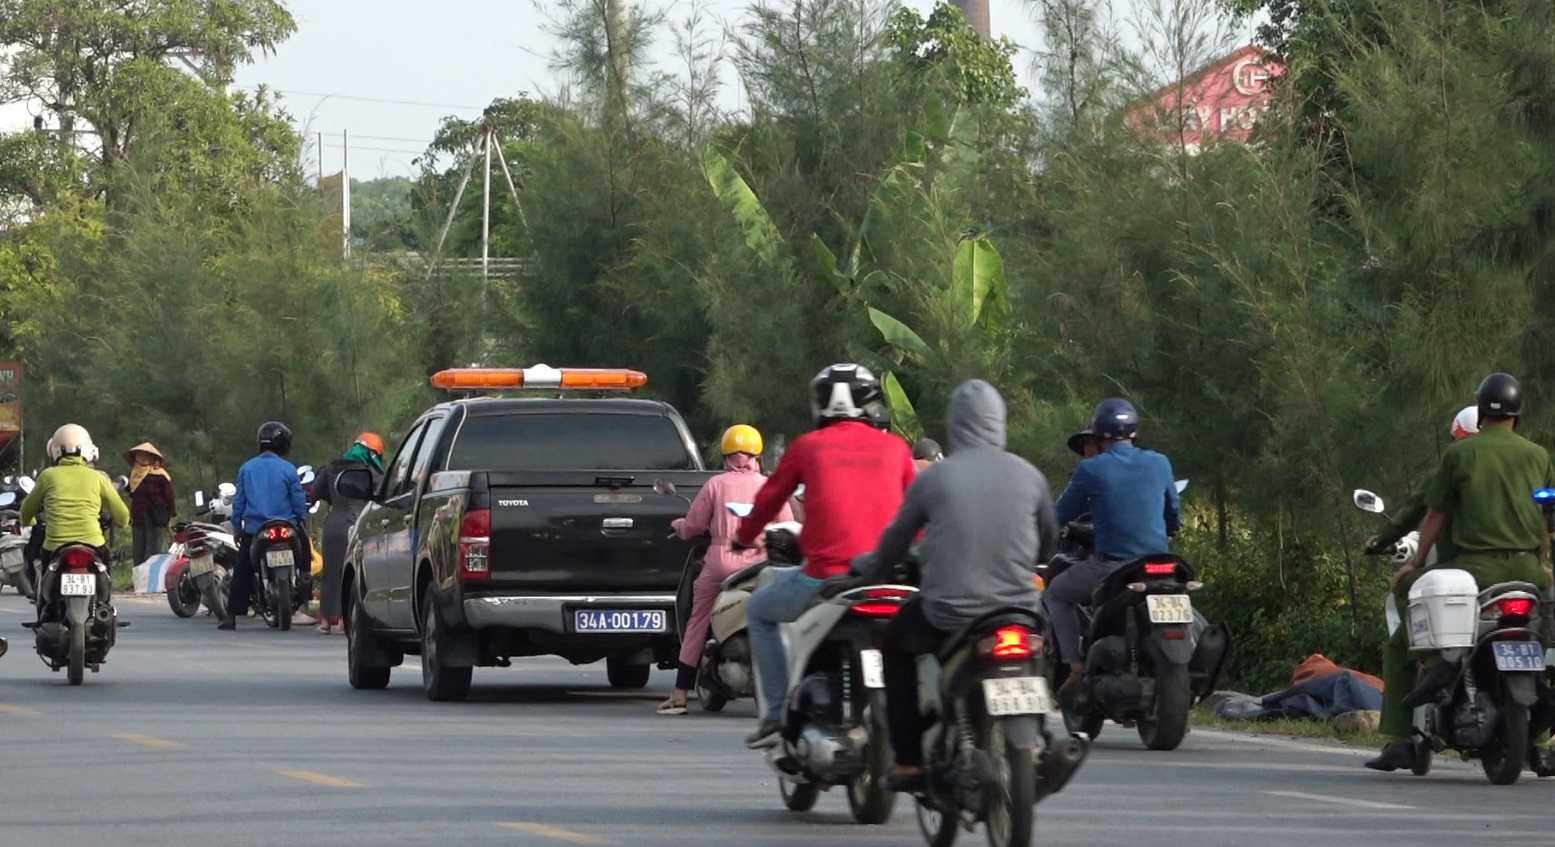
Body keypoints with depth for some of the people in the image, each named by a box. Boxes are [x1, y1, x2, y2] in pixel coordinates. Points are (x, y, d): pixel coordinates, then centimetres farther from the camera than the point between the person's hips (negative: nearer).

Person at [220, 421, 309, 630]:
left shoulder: (247, 468, 2)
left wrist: (236, 527, 14)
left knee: (241, 572, 7)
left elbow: (238, 501, 5)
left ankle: (231, 616, 1)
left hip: (253, 529, 2)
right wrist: (301, 520, 15)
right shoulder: (288, 469, -6)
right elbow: (299, 501, -3)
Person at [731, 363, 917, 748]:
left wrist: (745, 536, 37)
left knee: (760, 613, 23)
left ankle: (776, 714, 11)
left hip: (826, 577, -2)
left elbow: (769, 500, 17)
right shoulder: (895, 447, 9)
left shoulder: (807, 446, 5)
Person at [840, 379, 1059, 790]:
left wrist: (866, 569, 28)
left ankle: (908, 761, 16)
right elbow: (1048, 543, 15)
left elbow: (896, 541, 7)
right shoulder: (1028, 476, 2)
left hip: (948, 611, -2)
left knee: (896, 646, 25)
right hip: (1016, 609, 2)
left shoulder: (934, 478, -4)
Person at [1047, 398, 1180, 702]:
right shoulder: (1159, 464, 4)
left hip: (1109, 567, -4)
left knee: (1056, 595, 19)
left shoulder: (1091, 469, -7)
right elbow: (1173, 513, 19)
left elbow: (1061, 515, 6)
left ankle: (1076, 665, 3)